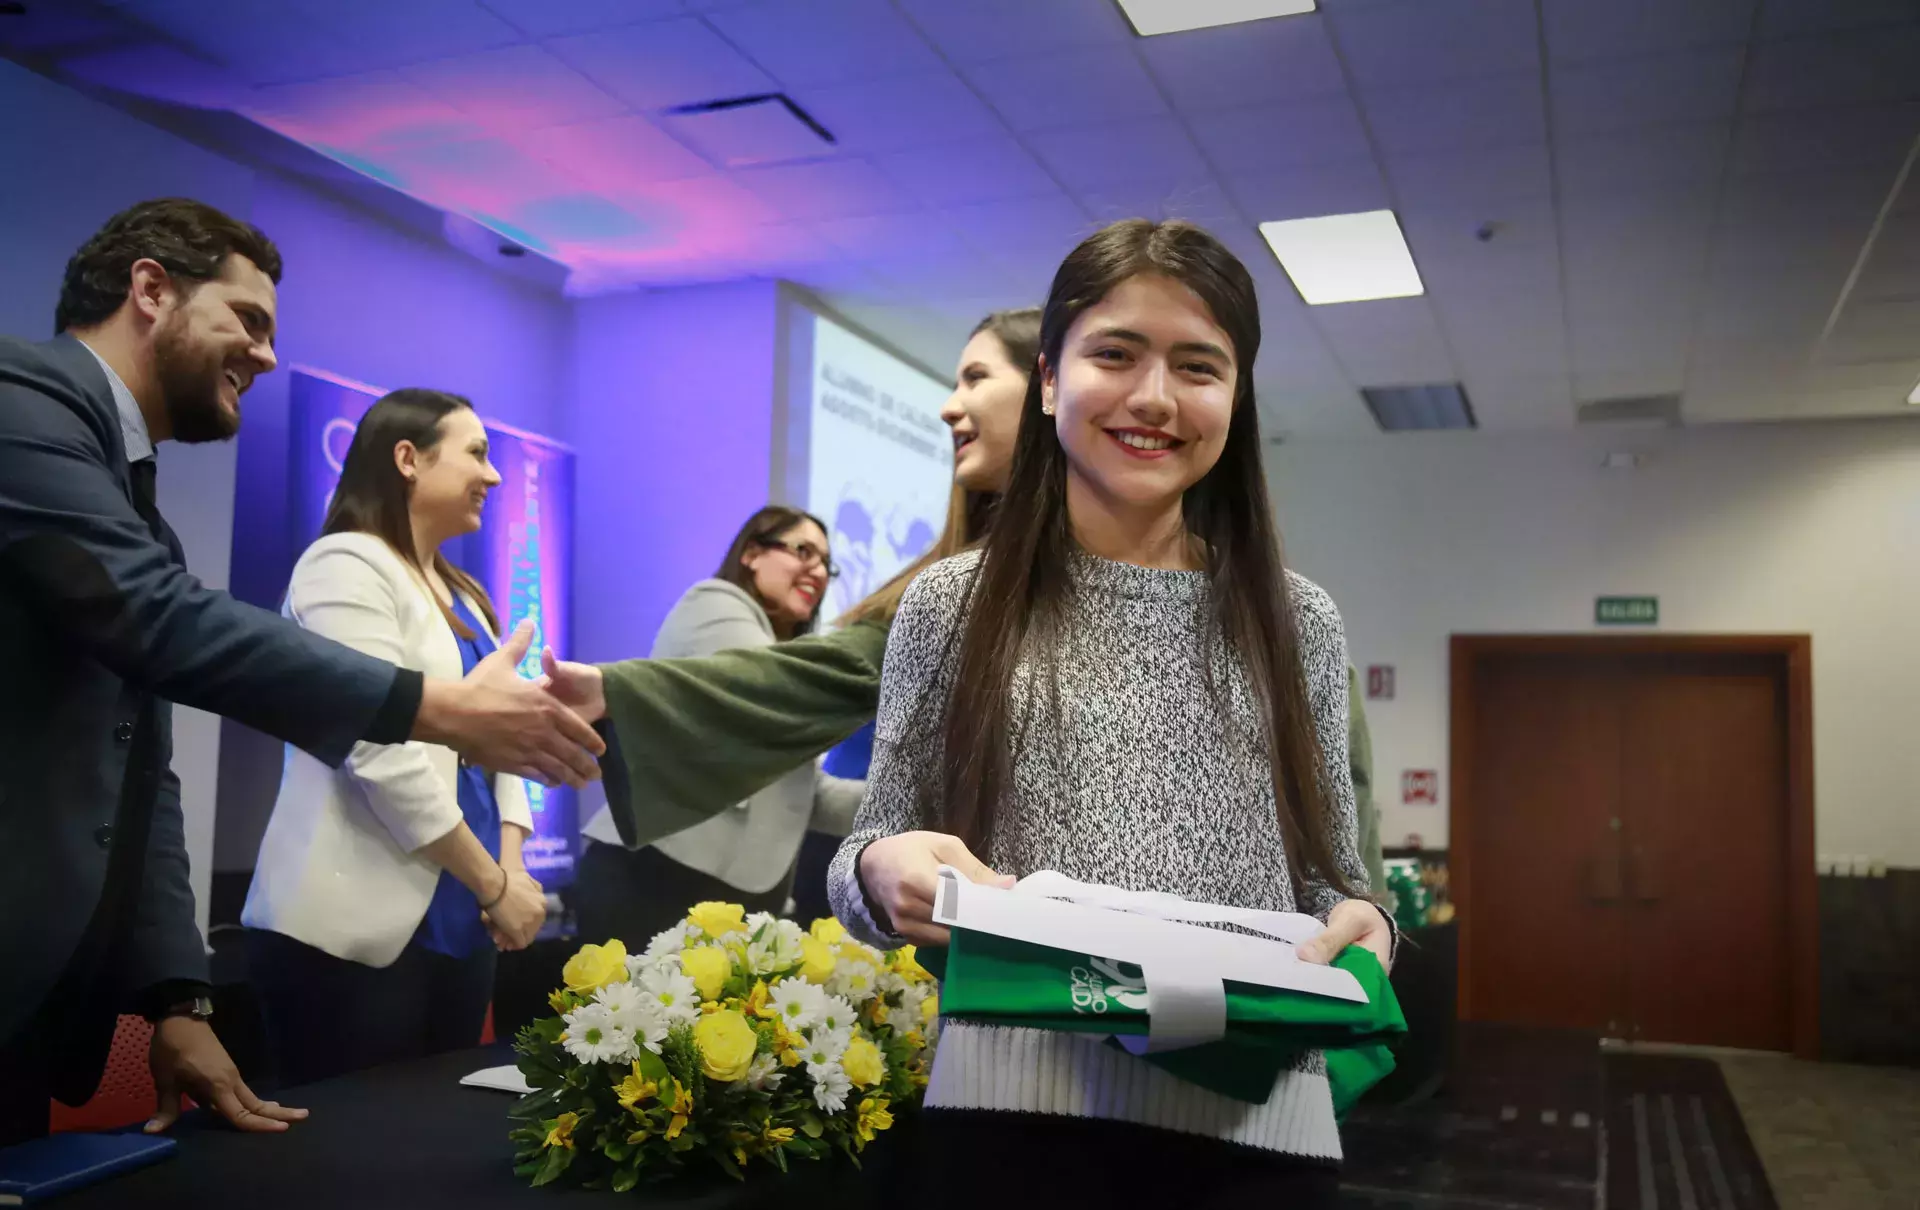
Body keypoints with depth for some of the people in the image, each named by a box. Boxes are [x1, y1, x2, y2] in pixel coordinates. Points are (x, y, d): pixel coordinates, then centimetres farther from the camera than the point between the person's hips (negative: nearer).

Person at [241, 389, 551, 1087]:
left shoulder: (463, 596, 17)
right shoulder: (348, 564, -10)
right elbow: (380, 754, -20)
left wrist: (512, 866, -5)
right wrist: (494, 885, -14)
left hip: (456, 926, 8)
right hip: (355, 934, -8)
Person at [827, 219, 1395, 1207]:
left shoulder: (1297, 624, 4)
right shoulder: (949, 605, 0)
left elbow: (1331, 875, 10)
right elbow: (876, 872, 4)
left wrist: (1359, 922, -12)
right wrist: (882, 870, -18)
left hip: (1254, 1125, 2)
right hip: (1013, 1110, -1)